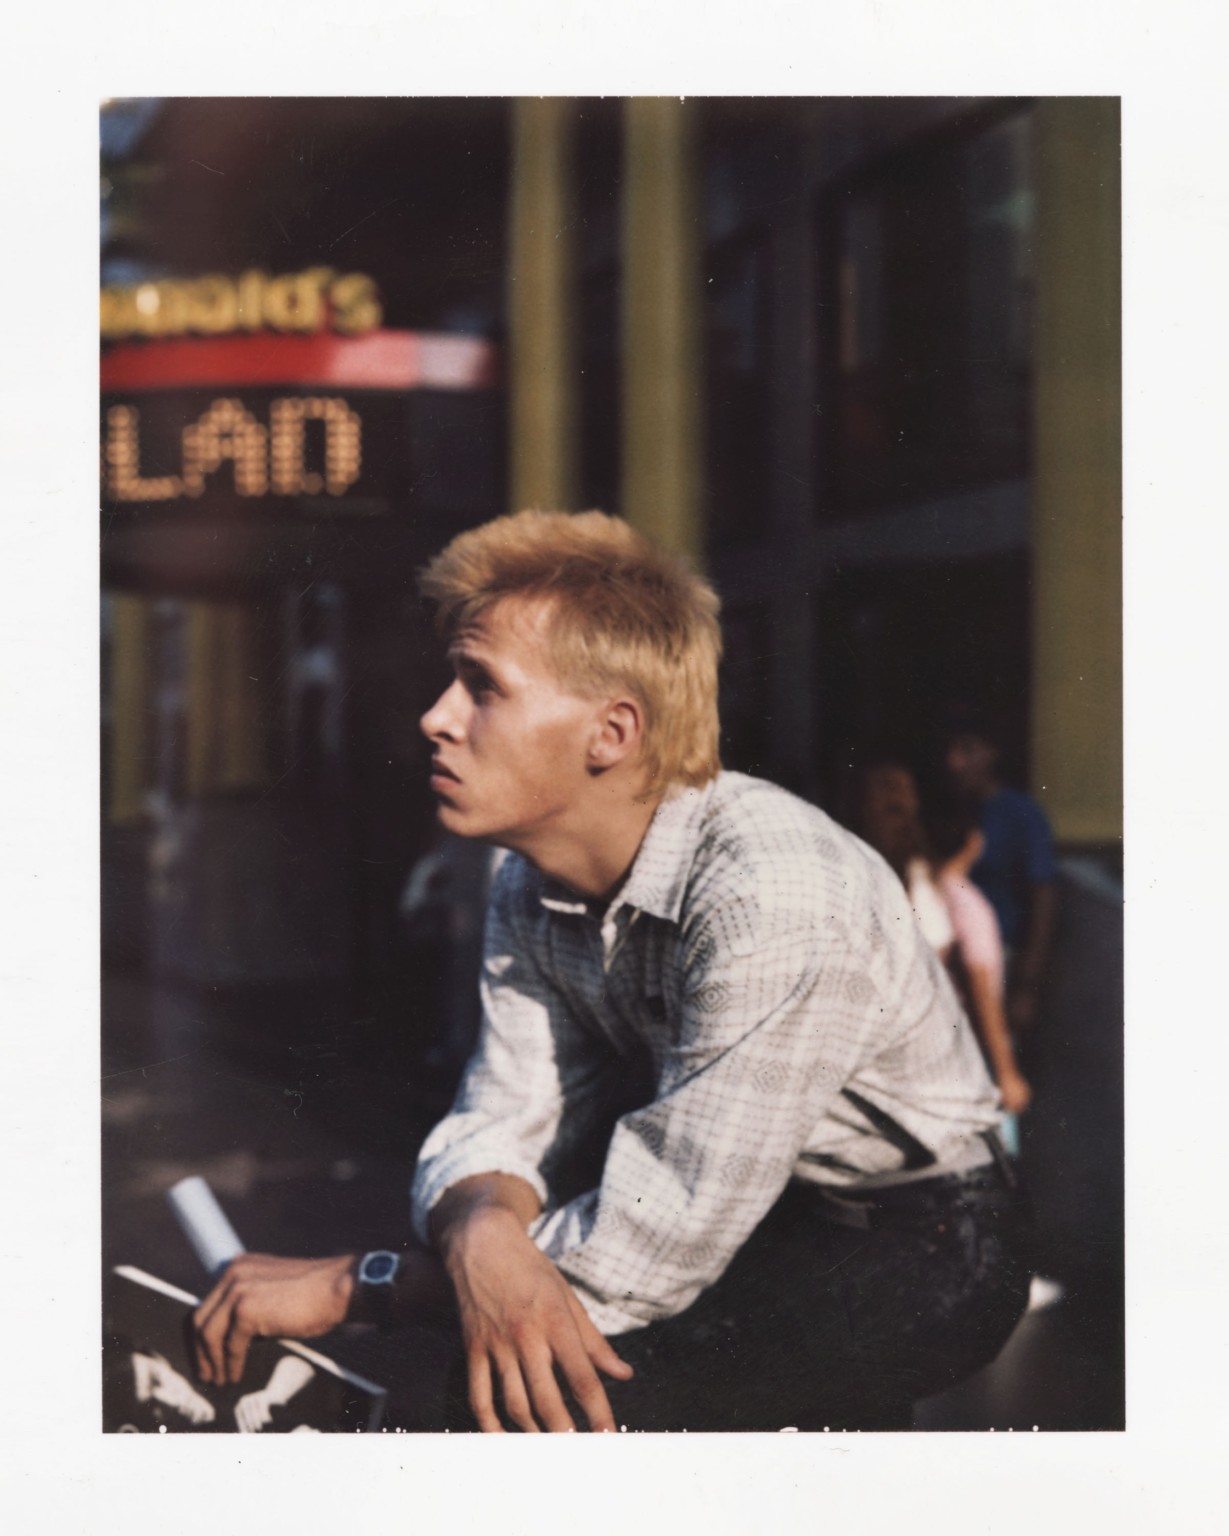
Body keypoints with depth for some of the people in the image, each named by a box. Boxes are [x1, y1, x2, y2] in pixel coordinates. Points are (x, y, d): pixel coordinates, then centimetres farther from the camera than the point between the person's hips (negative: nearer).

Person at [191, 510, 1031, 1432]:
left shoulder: (771, 894, -30)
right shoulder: (532, 890, -4)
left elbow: (653, 1245, -29)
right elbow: (499, 1125, -5)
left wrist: (348, 1285, -23)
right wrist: (481, 1234, -30)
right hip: (755, 1217, 8)